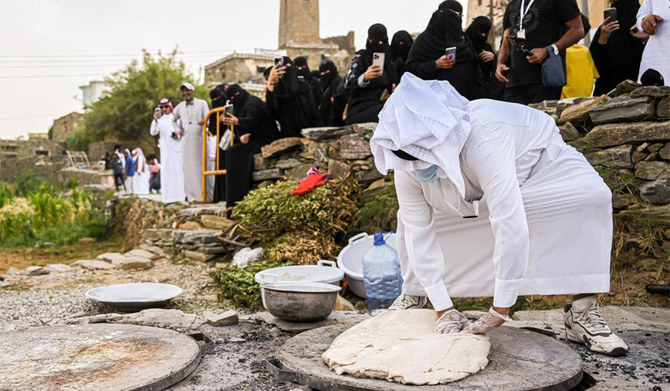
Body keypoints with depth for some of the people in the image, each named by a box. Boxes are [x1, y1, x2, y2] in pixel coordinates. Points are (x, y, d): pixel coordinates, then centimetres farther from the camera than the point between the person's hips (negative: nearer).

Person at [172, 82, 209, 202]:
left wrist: (204, 121, -25)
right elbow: (172, 119, 27)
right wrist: (178, 129, 13)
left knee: (201, 166, -4)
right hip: (186, 141, 4)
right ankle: (192, 195, 6)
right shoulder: (180, 106, 15)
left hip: (199, 140, -3)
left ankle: (203, 194, -1)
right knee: (188, 167, 2)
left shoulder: (202, 103, 5)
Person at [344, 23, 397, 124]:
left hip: (382, 105, 5)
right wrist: (364, 77, -30)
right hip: (360, 110, -5)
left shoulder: (389, 63, 19)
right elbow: (348, 87, -10)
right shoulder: (360, 57, 2)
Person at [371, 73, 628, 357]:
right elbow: (419, 235, -24)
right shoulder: (407, 167, -28)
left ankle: (583, 314, -22)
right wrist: (443, 309, -26)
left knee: (592, 196, -32)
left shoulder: (482, 141, -46)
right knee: (410, 217, -9)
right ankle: (413, 296, 14)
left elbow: (511, 228, -49)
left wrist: (499, 311, -45)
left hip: (540, 158, -4)